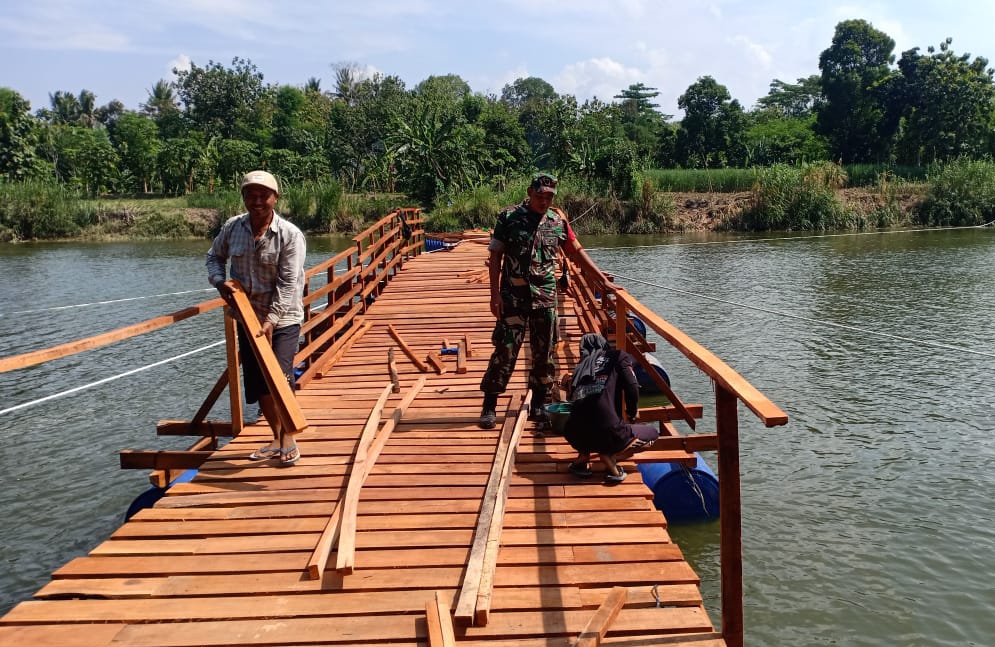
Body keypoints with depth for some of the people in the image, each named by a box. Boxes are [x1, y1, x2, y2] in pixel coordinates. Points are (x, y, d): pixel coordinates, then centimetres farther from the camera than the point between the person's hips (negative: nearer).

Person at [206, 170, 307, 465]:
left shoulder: (290, 234, -15)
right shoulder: (233, 228, -1)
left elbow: (287, 284, -20)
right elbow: (214, 256, 16)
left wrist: (271, 321, -27)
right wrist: (219, 281, -4)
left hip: (283, 319, -5)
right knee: (257, 383, 10)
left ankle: (288, 440, 6)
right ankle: (276, 438, 28)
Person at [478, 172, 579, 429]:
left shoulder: (558, 221, 7)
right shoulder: (509, 217, -2)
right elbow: (495, 256, -1)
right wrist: (495, 293, -9)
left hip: (546, 296, 4)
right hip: (513, 295, -3)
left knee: (544, 352, 8)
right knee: (505, 349, -5)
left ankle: (538, 405, 22)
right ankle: (489, 406, 5)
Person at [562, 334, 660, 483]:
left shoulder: (581, 366, 22)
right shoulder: (618, 357, 11)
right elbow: (632, 388, -1)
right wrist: (631, 414, 20)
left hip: (576, 438, 5)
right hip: (608, 435, -4)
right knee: (652, 433, 25)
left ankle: (582, 459, 14)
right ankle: (612, 456, -1)